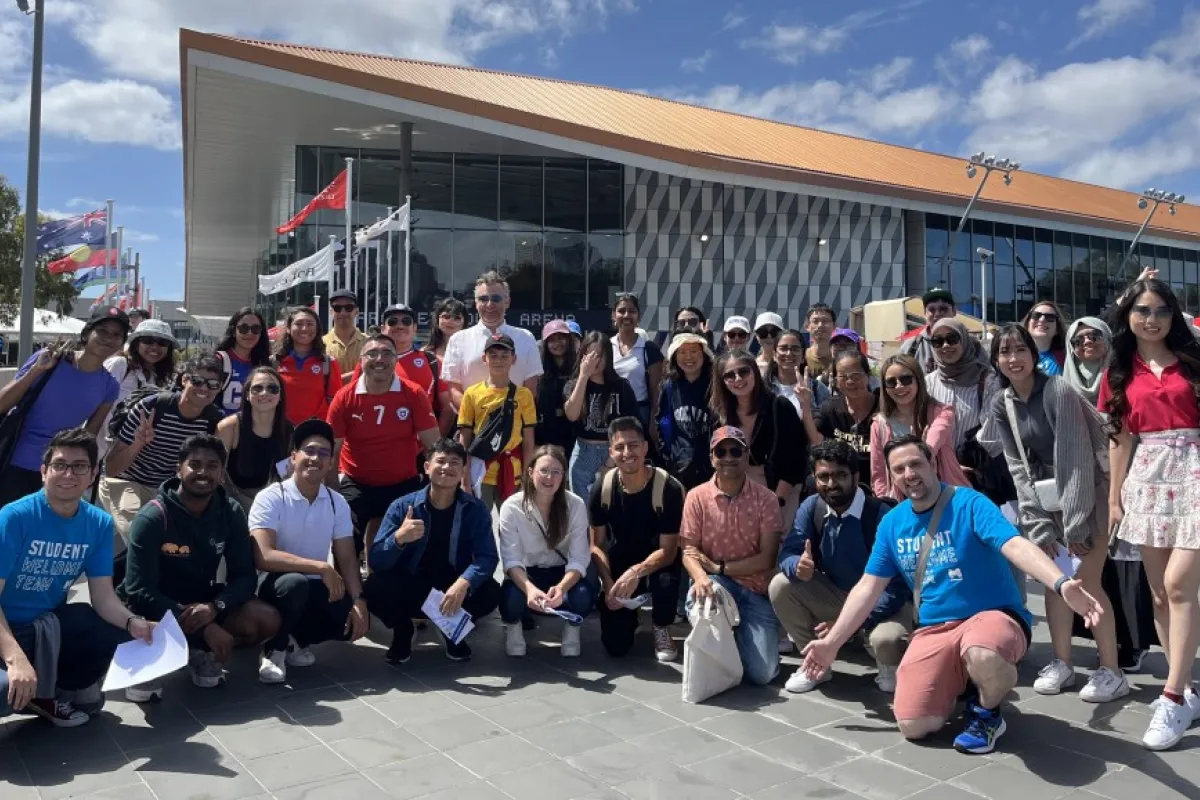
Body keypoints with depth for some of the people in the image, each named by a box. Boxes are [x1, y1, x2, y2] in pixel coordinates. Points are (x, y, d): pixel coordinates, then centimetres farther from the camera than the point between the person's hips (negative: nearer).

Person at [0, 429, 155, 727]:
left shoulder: (99, 523, -6)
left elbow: (103, 595, -8)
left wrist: (132, 622, -30)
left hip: (51, 625, 6)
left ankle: (60, 691, 8)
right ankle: (36, 695, 4)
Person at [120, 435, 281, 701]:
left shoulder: (231, 513, -8)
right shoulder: (152, 517, -21)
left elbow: (245, 575, -8)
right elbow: (139, 590, -25)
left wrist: (215, 607, -31)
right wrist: (205, 629, -32)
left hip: (203, 601, 4)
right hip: (153, 607, -4)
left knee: (267, 621, -19)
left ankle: (201, 653, 7)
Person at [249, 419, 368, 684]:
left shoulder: (338, 503, 0)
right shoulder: (270, 498, -16)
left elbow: (347, 558, 0)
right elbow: (263, 557, -28)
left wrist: (359, 600, -16)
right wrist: (321, 568, -32)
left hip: (315, 586, 5)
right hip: (276, 583, -5)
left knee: (356, 620, -18)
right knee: (294, 582, -38)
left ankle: (296, 640, 9)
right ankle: (274, 650, -10)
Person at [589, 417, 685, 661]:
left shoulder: (669, 489, -23)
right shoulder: (601, 489, -14)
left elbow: (668, 551, -21)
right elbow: (597, 545, -5)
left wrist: (636, 572, -38)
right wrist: (608, 584, -21)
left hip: (656, 561, -2)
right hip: (618, 563, 2)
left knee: (666, 580, -39)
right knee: (616, 646, -9)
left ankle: (662, 630, -3)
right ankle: (630, 612, 29)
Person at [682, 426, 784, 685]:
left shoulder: (766, 499, -5)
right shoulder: (697, 497, -2)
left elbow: (767, 558, -8)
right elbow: (689, 550, -6)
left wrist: (720, 568, -16)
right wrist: (701, 577, -29)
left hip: (756, 589, 0)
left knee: (761, 673, -14)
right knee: (698, 597, -37)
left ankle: (739, 636, 22)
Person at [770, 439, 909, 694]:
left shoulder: (882, 516, -26)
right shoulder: (811, 507, -10)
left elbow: (897, 585, -26)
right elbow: (788, 553, -10)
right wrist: (798, 566, -37)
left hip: (883, 602, -5)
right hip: (837, 595, 5)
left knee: (886, 640, -37)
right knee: (780, 586, -17)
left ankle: (890, 667, 5)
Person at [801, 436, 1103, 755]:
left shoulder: (969, 503, -10)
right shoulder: (891, 523, 5)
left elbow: (1016, 545, -26)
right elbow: (868, 588, 10)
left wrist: (1062, 585, -46)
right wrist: (832, 643, 9)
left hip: (991, 616, -4)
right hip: (934, 630, 5)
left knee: (982, 656, -42)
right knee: (913, 726, -14)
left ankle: (987, 711, -4)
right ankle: (958, 683, 19)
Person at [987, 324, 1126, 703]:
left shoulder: (1058, 391, -21)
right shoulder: (1002, 405, -2)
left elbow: (1076, 460, -22)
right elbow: (1019, 467, -3)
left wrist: (1075, 525, -21)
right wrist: (1039, 526, -9)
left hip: (1088, 490, -6)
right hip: (1048, 493, 6)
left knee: (1085, 579, -8)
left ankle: (1111, 670, 4)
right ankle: (1062, 662, 15)